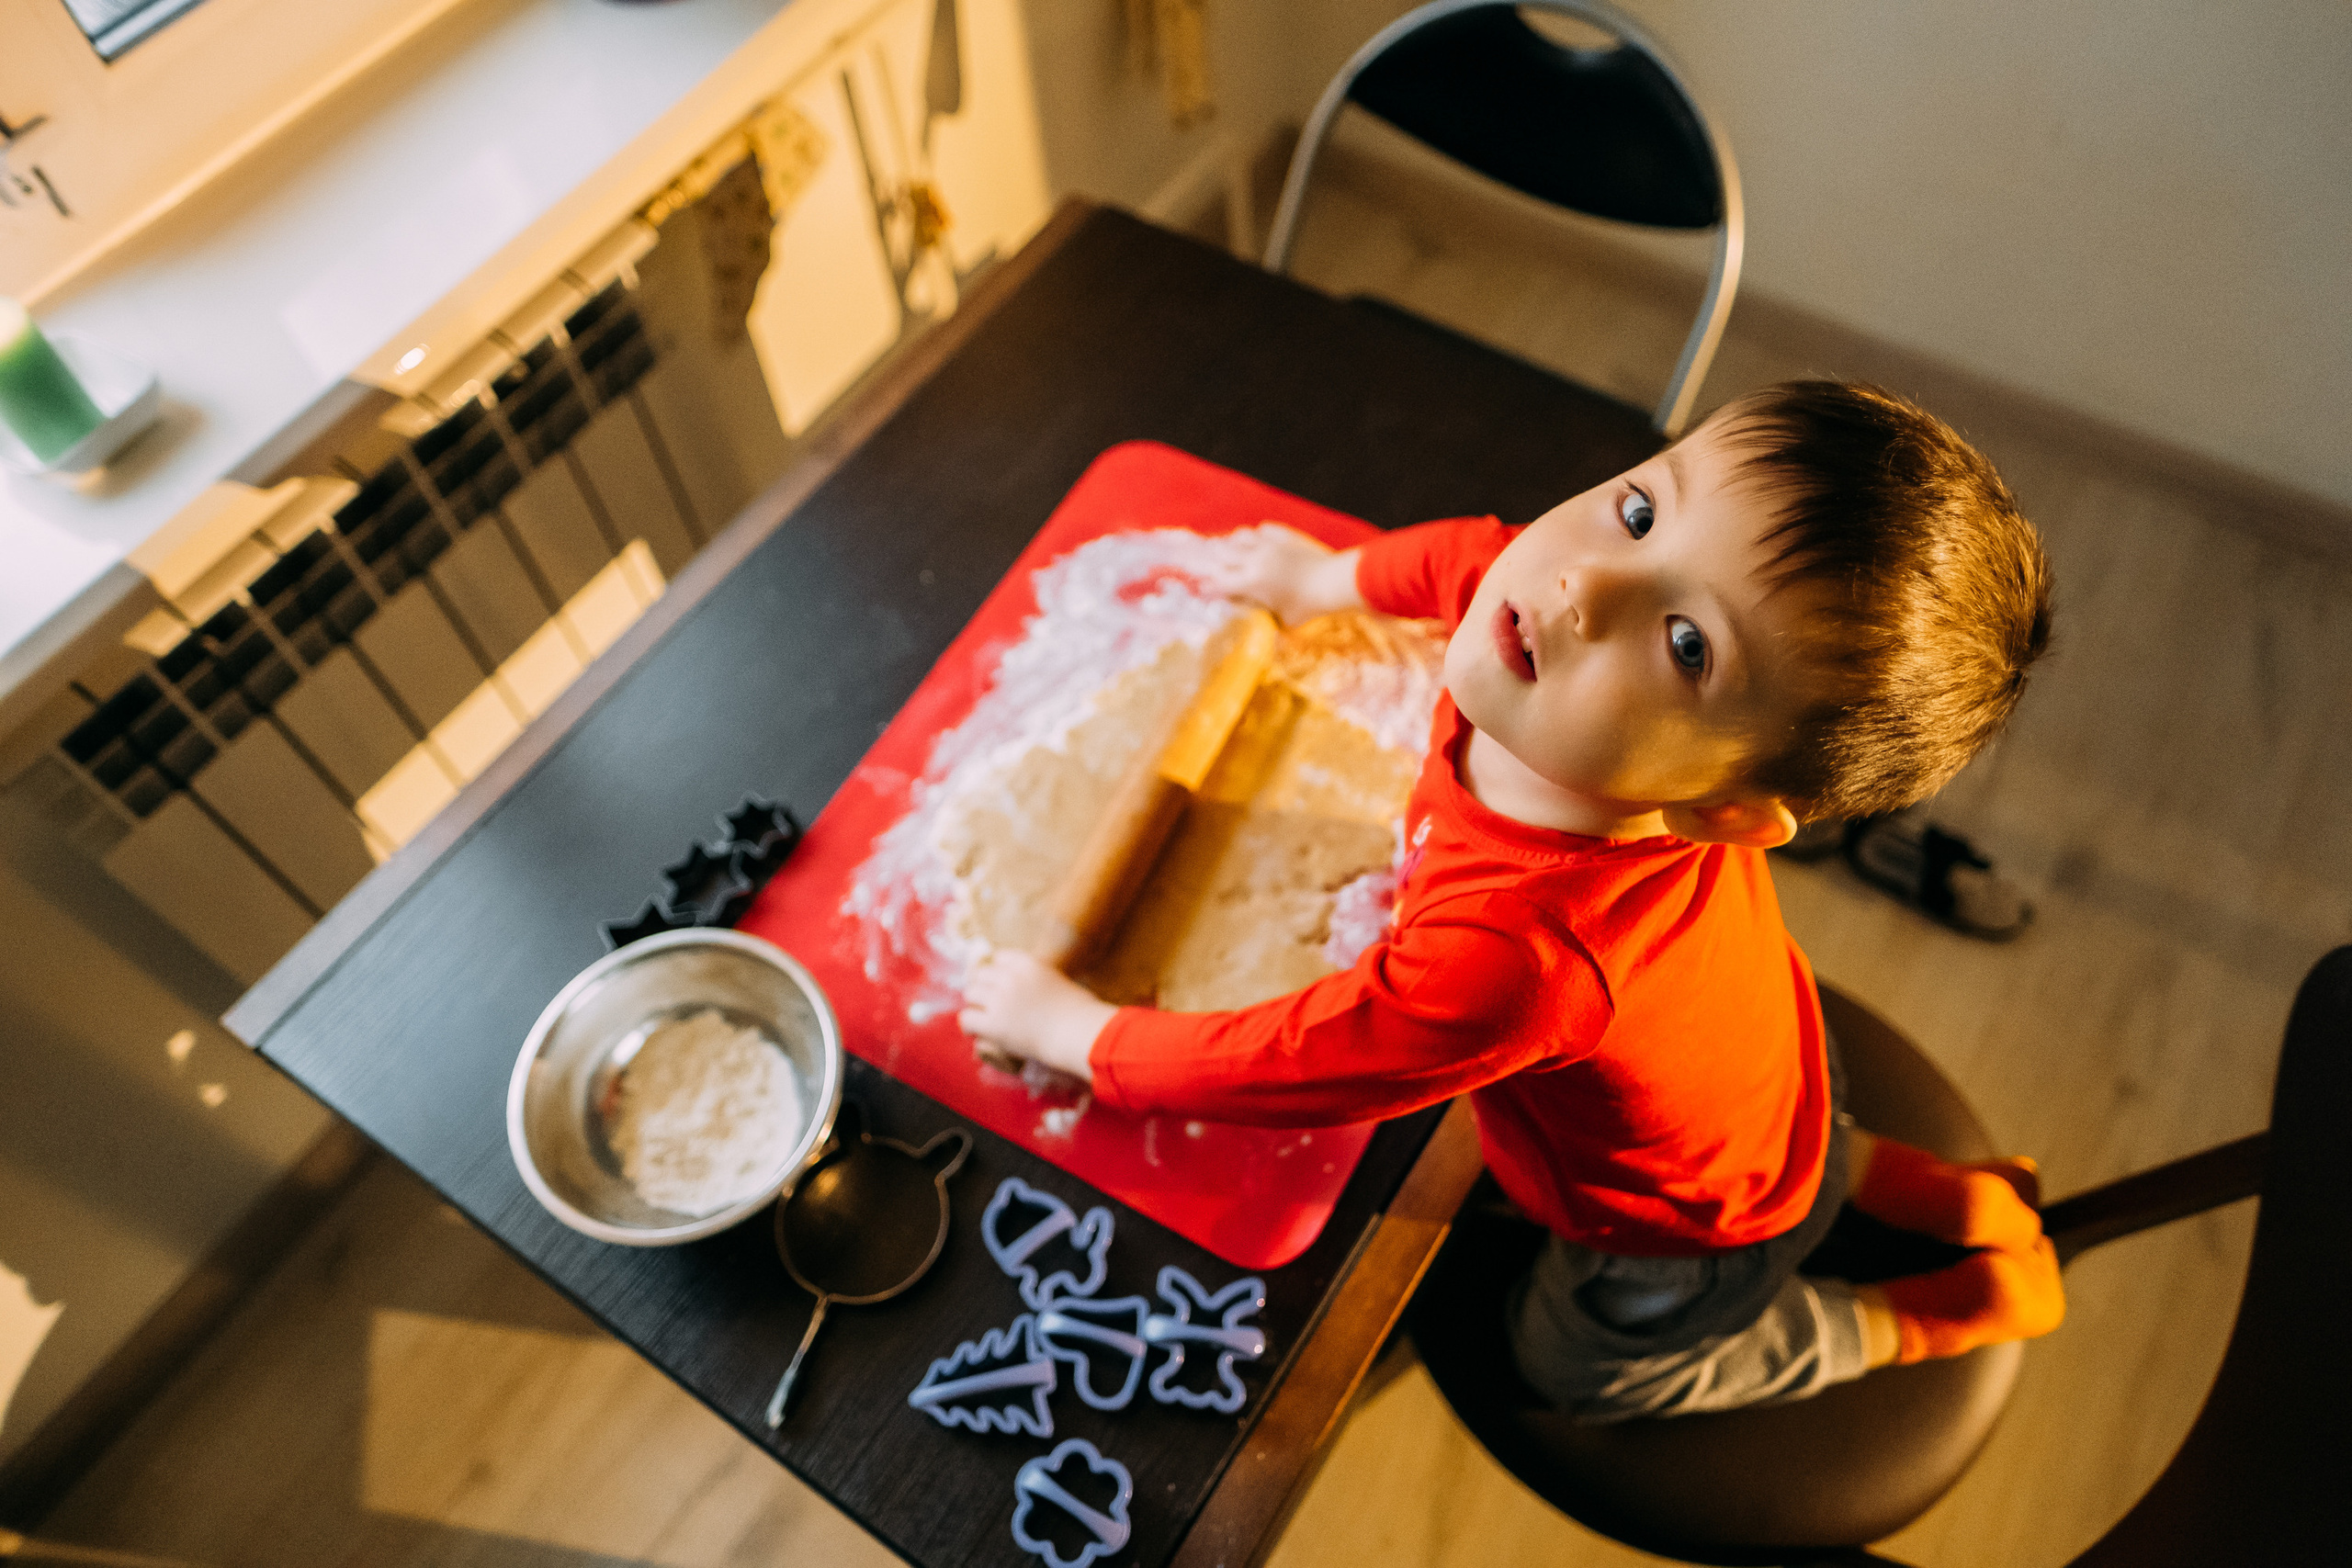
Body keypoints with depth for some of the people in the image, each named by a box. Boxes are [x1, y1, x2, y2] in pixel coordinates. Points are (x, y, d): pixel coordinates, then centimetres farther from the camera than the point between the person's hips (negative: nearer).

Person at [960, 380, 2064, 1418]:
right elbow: (1463, 554, -4)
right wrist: (1324, 581, 14)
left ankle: (1947, 1315, 31)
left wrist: (1073, 1030, -18)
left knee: (1576, 1359, 28)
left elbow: (1275, 1071, -35)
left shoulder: (1510, 956, -52)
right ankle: (1964, 1200, 37)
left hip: (1689, 1233, -6)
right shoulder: (1515, 583, -31)